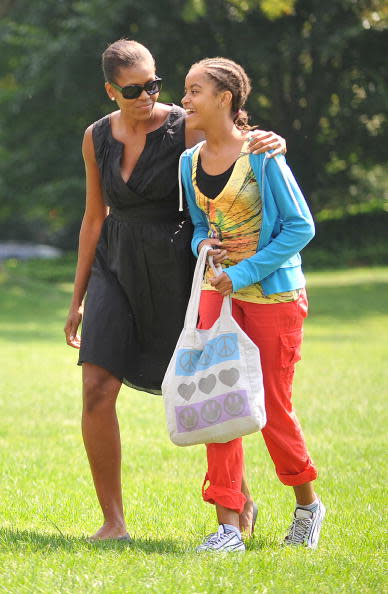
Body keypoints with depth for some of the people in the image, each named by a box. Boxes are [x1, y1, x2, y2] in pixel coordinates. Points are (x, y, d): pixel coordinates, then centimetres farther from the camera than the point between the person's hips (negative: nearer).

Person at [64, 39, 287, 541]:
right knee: (96, 392, -14)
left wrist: (274, 143, -30)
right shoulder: (97, 138, 2)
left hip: (174, 273, -3)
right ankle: (113, 523, -6)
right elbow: (94, 219, 10)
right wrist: (78, 300, 11)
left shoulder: (187, 130, -10)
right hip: (117, 272, 3)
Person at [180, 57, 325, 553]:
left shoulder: (261, 154, -15)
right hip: (219, 291, 5)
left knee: (272, 408, 2)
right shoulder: (190, 163, 3)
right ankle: (228, 525, -4)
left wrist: (243, 273, -19)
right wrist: (203, 245, -8)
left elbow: (300, 226, -14)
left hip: (273, 292, -5)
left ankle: (307, 504, 27)